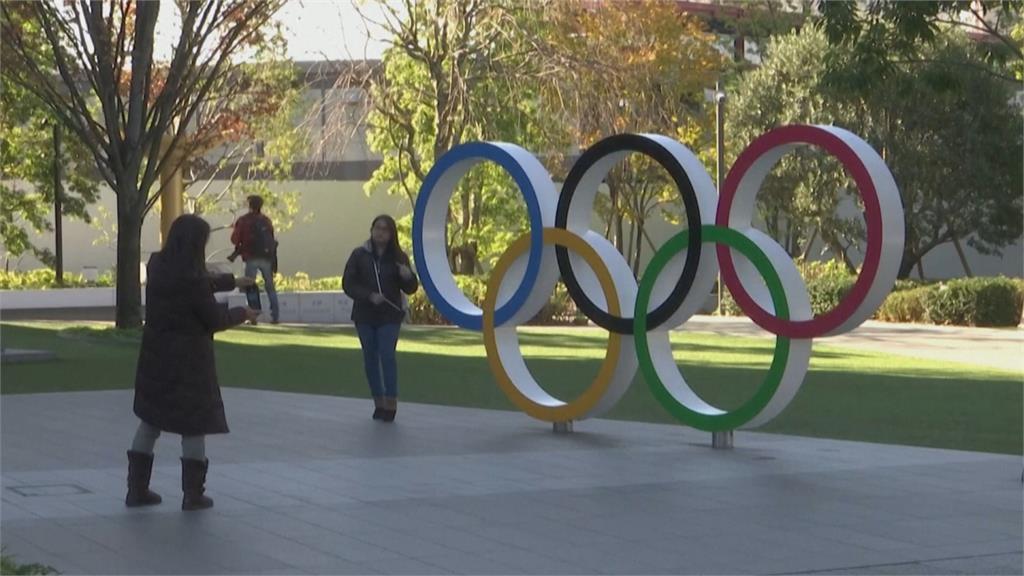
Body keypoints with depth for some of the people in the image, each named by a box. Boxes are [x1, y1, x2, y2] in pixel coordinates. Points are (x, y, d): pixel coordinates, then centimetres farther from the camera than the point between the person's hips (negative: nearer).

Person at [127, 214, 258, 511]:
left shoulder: (157, 266, 0)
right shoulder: (191, 278, -23)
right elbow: (214, 320, -12)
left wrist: (232, 281, 24)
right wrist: (242, 313, 6)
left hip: (155, 356, 7)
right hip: (188, 359, -7)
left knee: (150, 420, 16)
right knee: (194, 425, 5)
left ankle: (137, 488, 18)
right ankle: (193, 494, 8)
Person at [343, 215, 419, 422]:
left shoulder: (398, 257, 1)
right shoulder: (359, 255, 0)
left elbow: (410, 289, 3)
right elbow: (348, 284, -4)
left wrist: (408, 277, -20)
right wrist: (369, 296, -18)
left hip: (389, 316, -2)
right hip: (364, 315, 2)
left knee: (387, 356, -11)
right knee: (370, 358, 6)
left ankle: (391, 404, -7)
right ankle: (379, 403, 15)